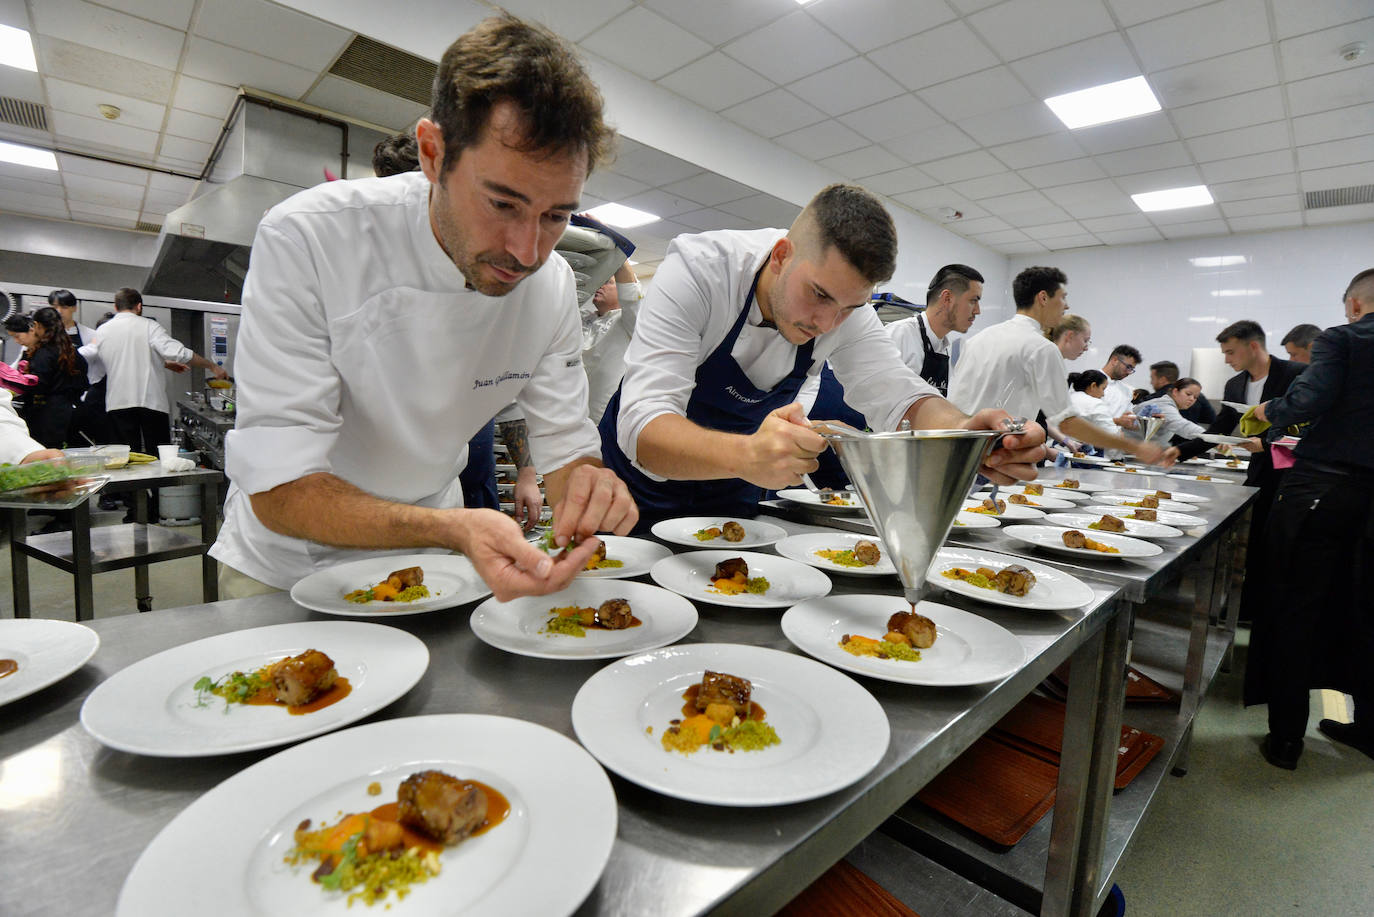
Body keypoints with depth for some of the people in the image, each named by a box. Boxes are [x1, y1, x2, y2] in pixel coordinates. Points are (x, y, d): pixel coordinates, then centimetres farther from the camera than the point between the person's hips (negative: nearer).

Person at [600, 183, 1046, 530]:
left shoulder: (846, 298, -13)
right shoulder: (697, 269, -27)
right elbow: (642, 425, -36)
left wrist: (963, 433, -38)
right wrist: (745, 455, -56)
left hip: (731, 494, 3)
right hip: (645, 483, -2)